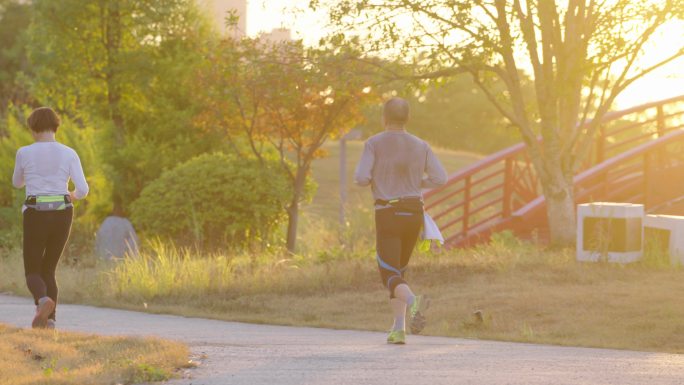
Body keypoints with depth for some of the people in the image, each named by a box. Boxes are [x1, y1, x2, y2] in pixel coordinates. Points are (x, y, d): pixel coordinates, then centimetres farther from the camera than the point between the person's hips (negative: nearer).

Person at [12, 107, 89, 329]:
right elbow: (83, 189, -5)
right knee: (48, 271, 19)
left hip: (36, 217, -3)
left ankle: (43, 301, -27)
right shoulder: (69, 154, 0)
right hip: (62, 217, 3)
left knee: (32, 273, 7)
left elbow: (17, 183, 15)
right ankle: (49, 321, 3)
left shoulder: (24, 153, -3)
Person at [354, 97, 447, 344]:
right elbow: (440, 178, 1)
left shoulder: (374, 143, -5)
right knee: (398, 270, 19)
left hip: (387, 214, -4)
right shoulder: (420, 146, 5)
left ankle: (414, 302, -37)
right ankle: (398, 328, 9)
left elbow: (361, 179, -13)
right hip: (414, 212, 4)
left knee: (390, 276, -5)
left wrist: (373, 179, 11)